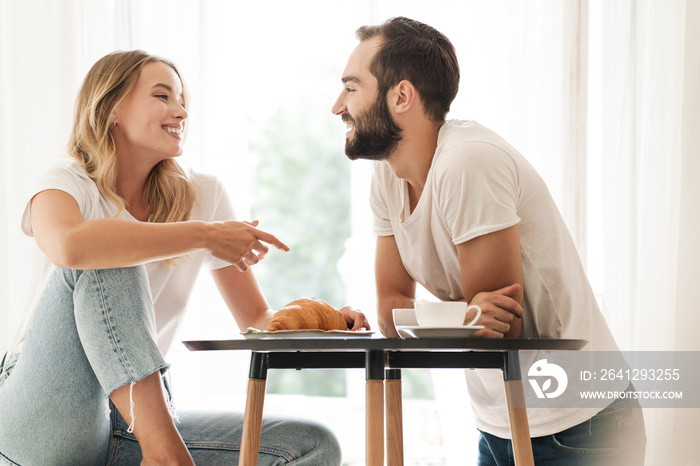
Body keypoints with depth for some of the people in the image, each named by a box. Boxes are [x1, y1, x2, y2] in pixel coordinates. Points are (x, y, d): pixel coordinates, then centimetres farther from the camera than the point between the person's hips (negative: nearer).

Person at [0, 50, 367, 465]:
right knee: (106, 260, -29)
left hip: (144, 414, 5)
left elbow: (256, 317, 9)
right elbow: (68, 246, -34)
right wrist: (204, 235, -28)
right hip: (48, 414, -4)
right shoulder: (69, 182, -6)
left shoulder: (203, 195, 7)